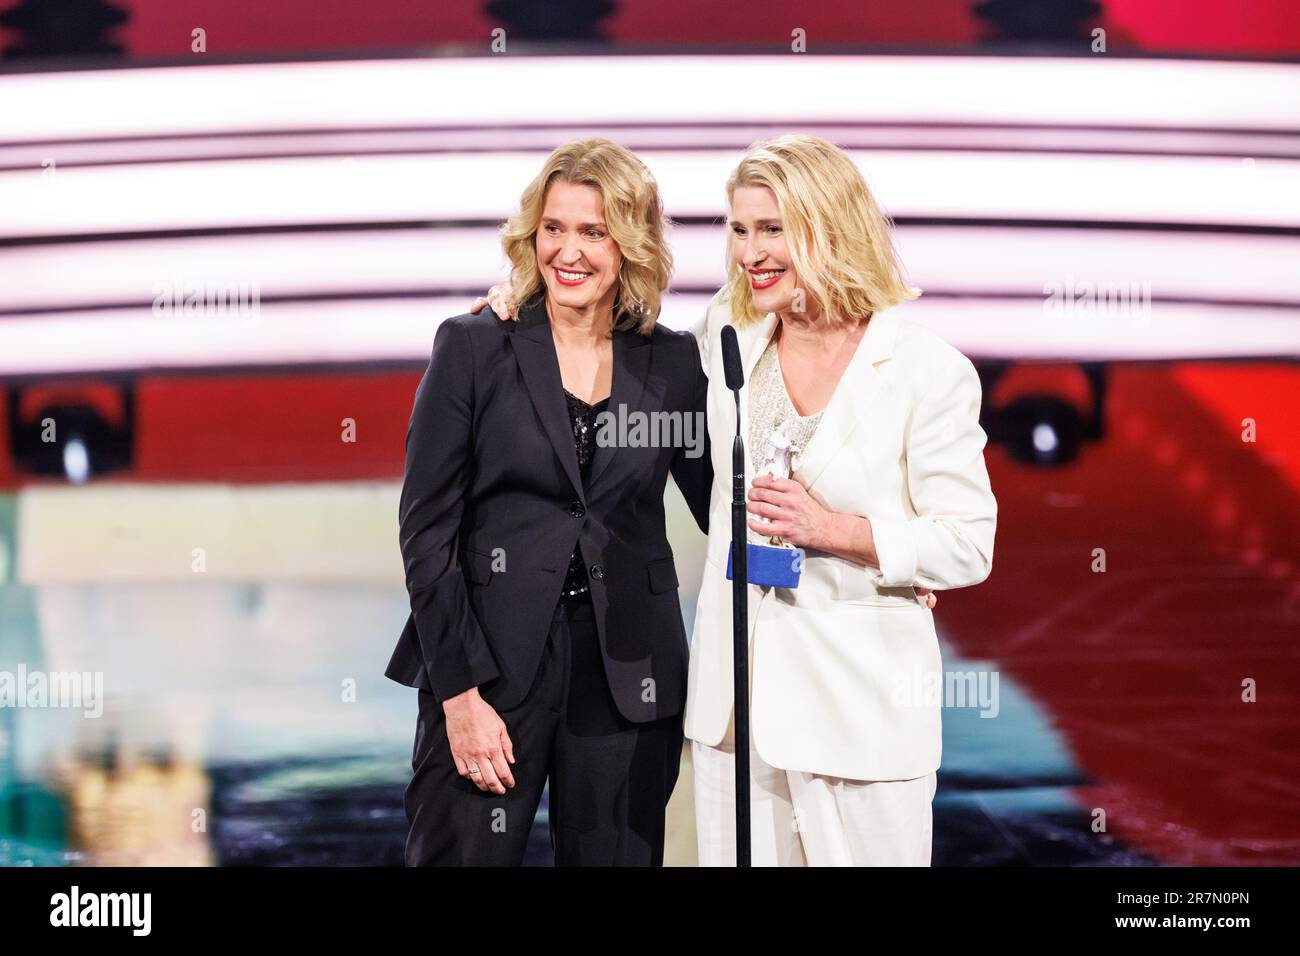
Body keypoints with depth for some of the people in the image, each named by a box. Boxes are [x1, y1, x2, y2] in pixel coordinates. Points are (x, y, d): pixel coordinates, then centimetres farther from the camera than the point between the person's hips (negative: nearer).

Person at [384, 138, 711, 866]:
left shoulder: (674, 363, 6)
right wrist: (460, 691, -10)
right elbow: (427, 530, -3)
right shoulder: (473, 348, -1)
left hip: (628, 677, 2)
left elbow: (724, 505, 9)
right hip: (492, 666, -2)